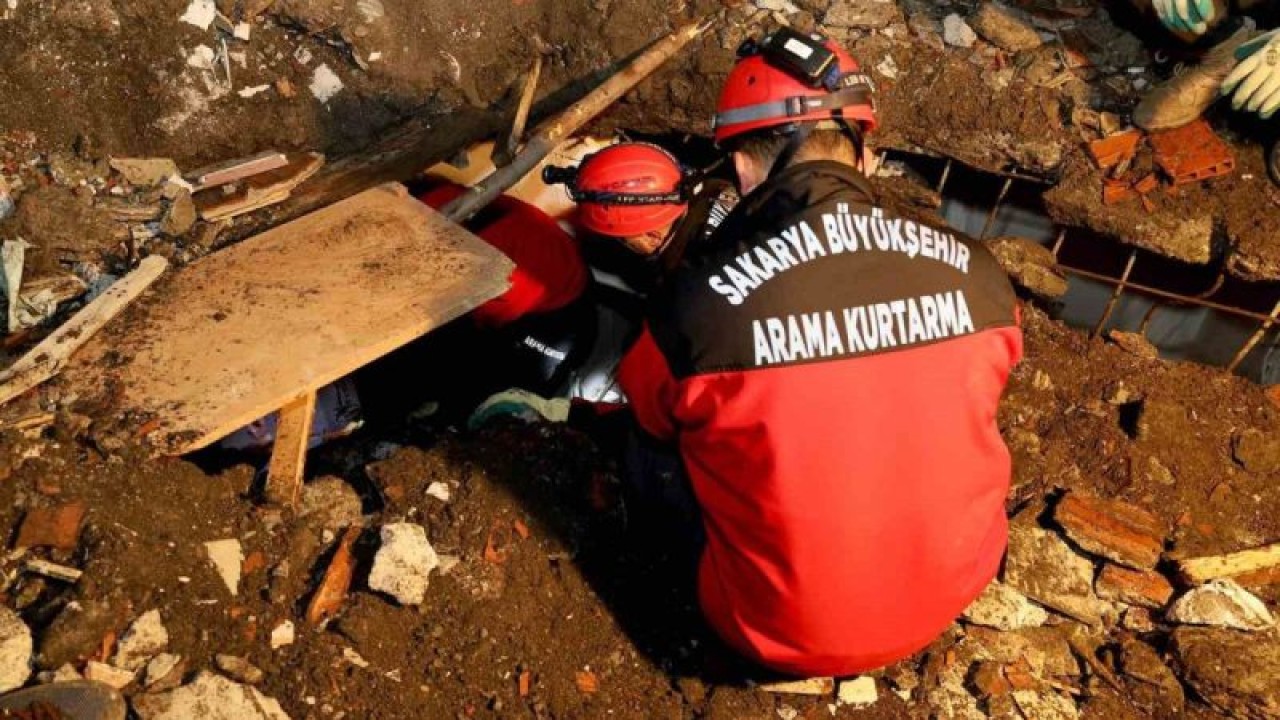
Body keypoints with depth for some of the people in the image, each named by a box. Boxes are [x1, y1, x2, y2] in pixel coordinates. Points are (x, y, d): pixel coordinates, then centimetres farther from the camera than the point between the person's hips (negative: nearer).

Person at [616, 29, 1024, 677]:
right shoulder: (976, 273, -13)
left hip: (789, 633, -3)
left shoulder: (698, 302, -23)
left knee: (647, 447, 13)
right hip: (952, 592, 4)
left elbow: (651, 415, 0)